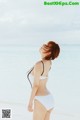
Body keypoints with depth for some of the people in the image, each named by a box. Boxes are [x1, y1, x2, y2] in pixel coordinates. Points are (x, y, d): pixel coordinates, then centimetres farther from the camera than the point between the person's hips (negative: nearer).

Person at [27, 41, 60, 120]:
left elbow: (35, 85, -18)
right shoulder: (49, 63, 2)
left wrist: (30, 103, -11)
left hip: (41, 100, -8)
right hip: (49, 98, 8)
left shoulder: (39, 65, -19)